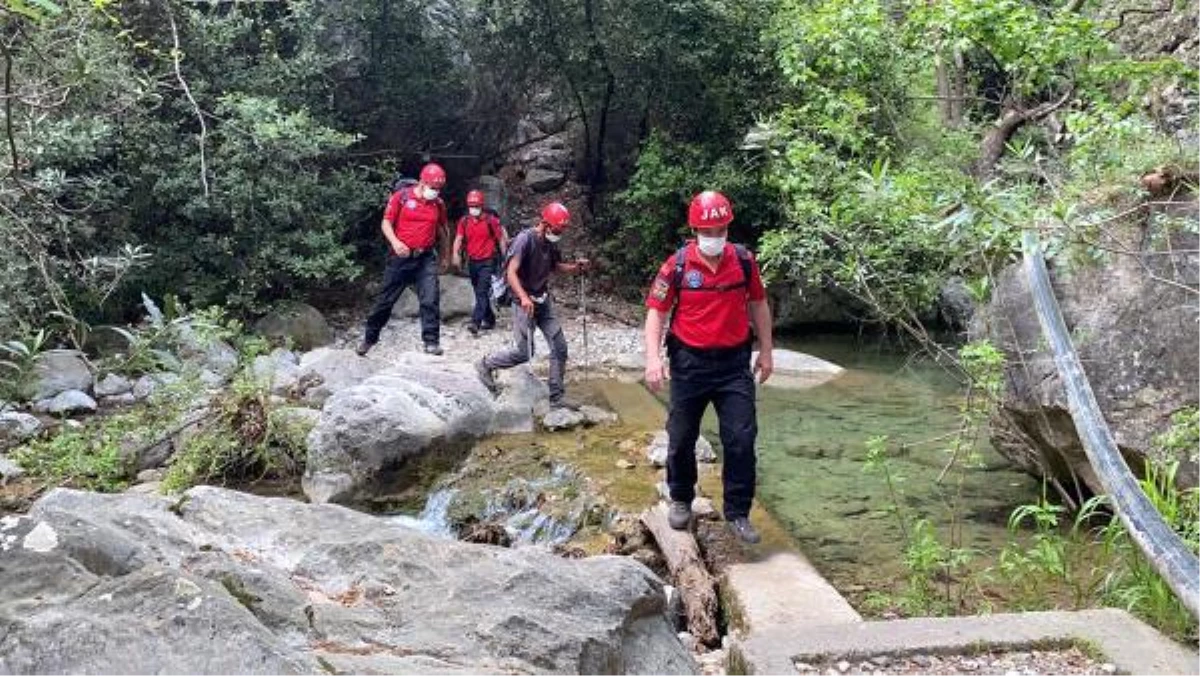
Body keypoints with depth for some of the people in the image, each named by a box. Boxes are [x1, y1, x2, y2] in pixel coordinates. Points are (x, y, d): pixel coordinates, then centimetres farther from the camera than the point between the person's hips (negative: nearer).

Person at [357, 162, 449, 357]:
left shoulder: (439, 204, 6)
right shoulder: (401, 196, -5)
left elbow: (441, 229, 21)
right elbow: (386, 223, -4)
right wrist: (395, 242, -21)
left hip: (426, 258, 2)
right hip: (401, 256, -2)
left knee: (431, 299, -10)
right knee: (386, 299, 7)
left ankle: (431, 341, -2)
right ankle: (370, 338, 22)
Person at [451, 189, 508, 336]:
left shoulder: (491, 220, -7)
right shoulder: (464, 221, 4)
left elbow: (501, 239, -2)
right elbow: (458, 239, -3)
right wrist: (456, 253, -22)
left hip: (488, 262, -5)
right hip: (472, 262, 5)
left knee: (482, 292, -15)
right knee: (479, 293, 14)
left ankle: (475, 323, -24)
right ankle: (490, 320, 28)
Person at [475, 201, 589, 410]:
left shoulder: (550, 243, 5)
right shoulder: (525, 239, -18)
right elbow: (511, 273, -24)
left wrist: (576, 267, 3)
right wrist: (523, 297, -38)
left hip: (543, 300, 7)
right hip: (524, 302, -7)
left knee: (559, 347, 2)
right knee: (524, 352, -6)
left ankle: (557, 397, 11)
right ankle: (486, 365, 19)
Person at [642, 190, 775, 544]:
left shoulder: (744, 260, -2)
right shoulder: (677, 266, -8)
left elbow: (758, 305, 10)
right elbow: (656, 312, -5)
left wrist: (766, 352, 11)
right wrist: (653, 357, -16)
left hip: (734, 362, 1)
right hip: (689, 362, -1)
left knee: (741, 439, -1)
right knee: (682, 438, 11)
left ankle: (737, 512, 13)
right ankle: (681, 501, 33)